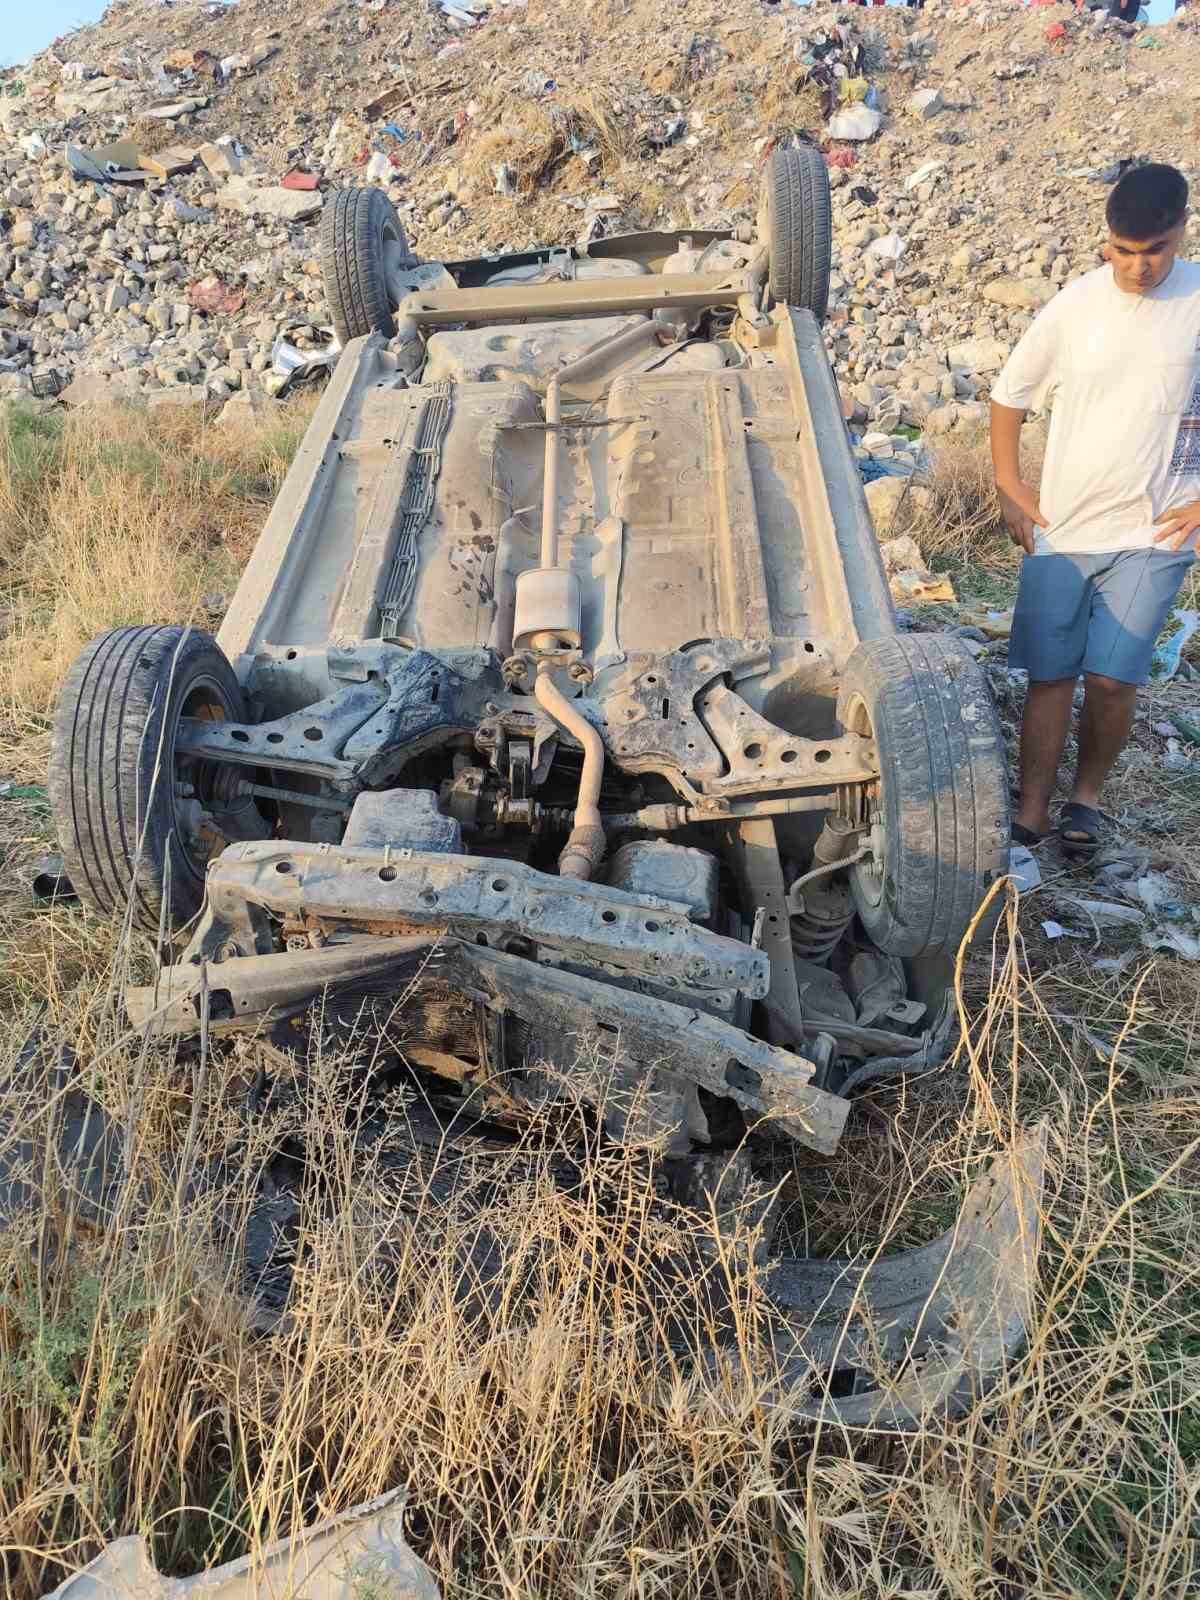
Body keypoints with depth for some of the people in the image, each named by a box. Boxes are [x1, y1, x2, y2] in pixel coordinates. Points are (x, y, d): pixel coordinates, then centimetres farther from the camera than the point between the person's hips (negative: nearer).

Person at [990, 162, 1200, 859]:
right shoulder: (1076, 306, -1)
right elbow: (1009, 395, 10)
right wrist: (1009, 488, 4)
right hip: (1061, 528, 2)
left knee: (1112, 679, -5)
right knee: (1050, 675, 3)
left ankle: (1087, 796, 21)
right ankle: (1031, 816, 13)